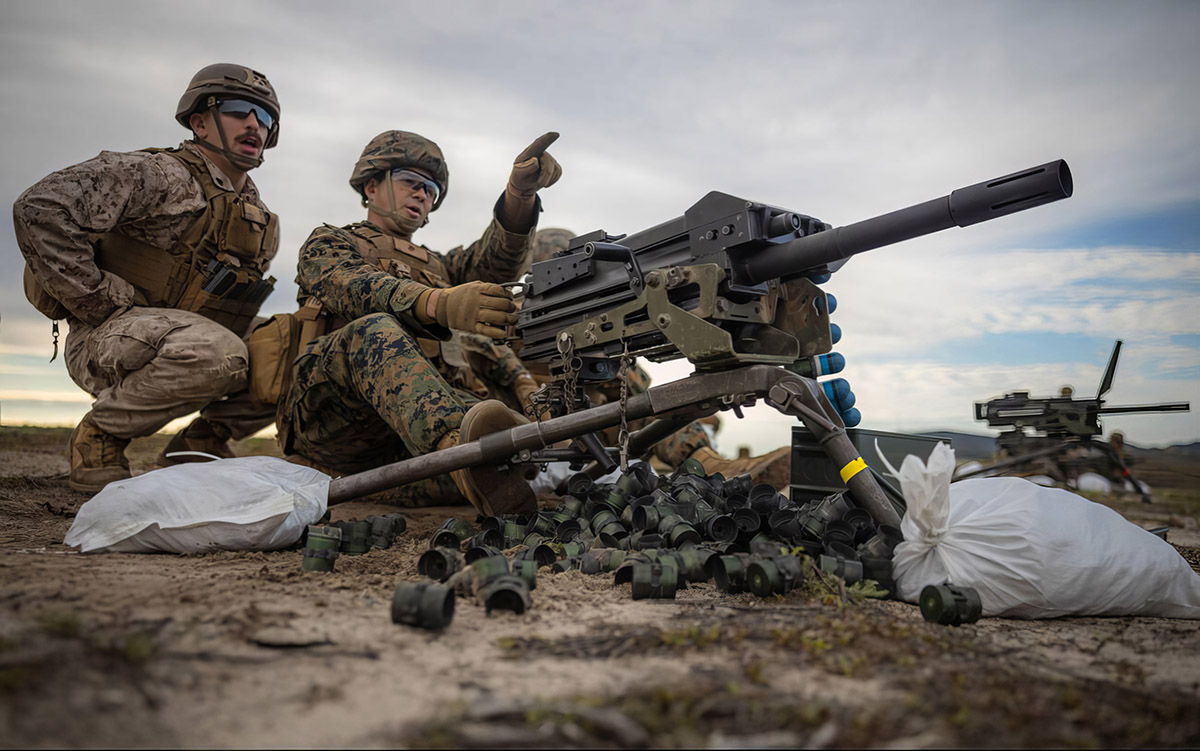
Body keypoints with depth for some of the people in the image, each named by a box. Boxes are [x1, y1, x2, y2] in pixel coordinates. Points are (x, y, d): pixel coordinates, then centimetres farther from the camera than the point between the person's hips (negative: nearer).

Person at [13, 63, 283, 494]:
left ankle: (199, 444, 7)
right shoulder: (162, 174, -12)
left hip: (191, 345, 7)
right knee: (216, 352, -36)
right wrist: (100, 303, -20)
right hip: (106, 341, -7)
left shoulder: (261, 224, 13)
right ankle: (98, 436, -10)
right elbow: (40, 208, -21)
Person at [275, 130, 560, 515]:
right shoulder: (327, 245, 20)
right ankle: (460, 444, -63)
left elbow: (491, 262, 13)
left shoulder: (436, 266, 37)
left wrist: (520, 192, -11)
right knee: (377, 331, -36)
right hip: (332, 421, -5)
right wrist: (440, 304, -29)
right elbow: (360, 289, -6)